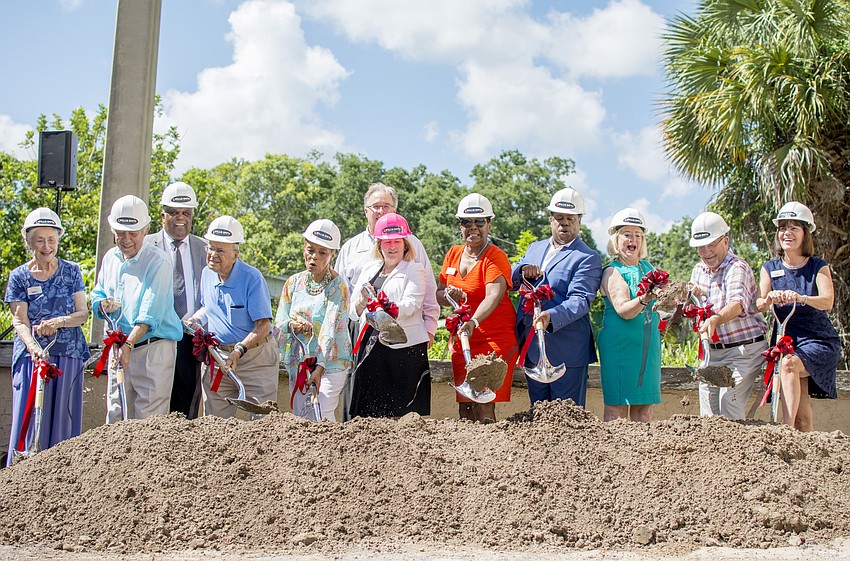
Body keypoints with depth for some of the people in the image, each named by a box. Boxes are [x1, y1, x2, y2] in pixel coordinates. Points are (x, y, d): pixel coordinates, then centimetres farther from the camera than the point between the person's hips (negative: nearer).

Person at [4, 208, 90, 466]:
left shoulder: (71, 271, 7)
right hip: (32, 355, -1)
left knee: (64, 418, 2)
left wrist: (58, 322, -18)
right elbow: (19, 321, -5)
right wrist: (34, 347, -24)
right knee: (29, 418, -5)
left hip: (68, 355, 1)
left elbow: (82, 313, 3)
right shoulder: (19, 276, 4)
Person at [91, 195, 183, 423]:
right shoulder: (110, 258, 11)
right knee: (116, 416, 10)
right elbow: (97, 295, 21)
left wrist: (129, 344, -28)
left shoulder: (157, 261, -11)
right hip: (118, 348, 7)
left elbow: (150, 312, -19)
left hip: (153, 348, -6)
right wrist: (104, 304, -3)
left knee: (150, 418, -7)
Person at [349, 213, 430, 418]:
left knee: (404, 411, -8)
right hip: (371, 346, 5)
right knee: (368, 411, 1)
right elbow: (353, 312, 14)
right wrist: (361, 302, -9)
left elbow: (409, 306, -12)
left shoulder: (414, 270, 3)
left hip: (405, 347, -5)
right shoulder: (368, 270, 19)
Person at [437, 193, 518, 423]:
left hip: (495, 339, -6)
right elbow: (439, 292, 16)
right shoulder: (453, 253, 10)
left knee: (483, 408, -12)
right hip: (462, 340, 6)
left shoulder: (496, 257, -10)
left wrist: (473, 322, -43)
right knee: (464, 408, 7)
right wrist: (450, 295, -8)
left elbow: (493, 296, -26)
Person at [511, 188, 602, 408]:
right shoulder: (535, 248, 18)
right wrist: (523, 270, -9)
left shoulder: (588, 258, -5)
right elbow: (509, 280, 14)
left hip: (566, 352, -6)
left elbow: (580, 300, -18)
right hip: (532, 348, 6)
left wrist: (552, 316, -35)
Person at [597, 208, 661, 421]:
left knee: (644, 406, 7)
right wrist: (643, 299, -38)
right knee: (617, 405, -5)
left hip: (649, 345, 6)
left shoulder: (647, 267, 12)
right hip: (620, 345, -6)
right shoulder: (612, 271, -8)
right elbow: (623, 310, -20)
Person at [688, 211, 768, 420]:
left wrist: (715, 320, -52)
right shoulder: (699, 270, 10)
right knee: (708, 415, 5)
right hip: (712, 351, 7)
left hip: (743, 349, -7)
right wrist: (697, 296, -8)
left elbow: (737, 303, -33)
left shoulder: (737, 267, -14)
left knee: (729, 404, -19)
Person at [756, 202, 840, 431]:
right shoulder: (769, 269, 7)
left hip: (819, 341, -3)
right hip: (785, 341, 3)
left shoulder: (818, 267, 0)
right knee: (801, 413, -6)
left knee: (788, 364, -32)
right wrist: (769, 299, -31)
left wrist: (801, 298, -38)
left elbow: (827, 302, -18)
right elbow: (758, 306, -7)